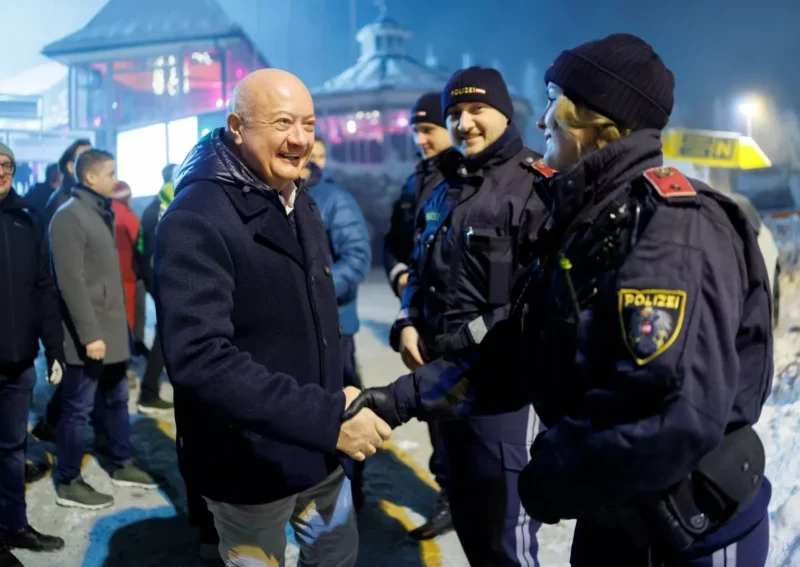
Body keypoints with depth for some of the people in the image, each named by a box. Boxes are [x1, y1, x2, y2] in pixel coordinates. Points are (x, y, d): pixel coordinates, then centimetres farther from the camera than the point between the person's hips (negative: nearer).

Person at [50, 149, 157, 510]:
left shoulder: (102, 213, 13)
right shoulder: (69, 217, -14)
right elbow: (71, 281, -20)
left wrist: (117, 324, 14)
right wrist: (89, 333, -23)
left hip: (112, 328, 9)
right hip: (89, 335, -9)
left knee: (116, 400, 19)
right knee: (78, 409, 2)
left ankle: (123, 465, 33)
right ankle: (68, 483, 14)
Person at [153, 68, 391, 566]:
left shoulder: (302, 203, 7)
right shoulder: (197, 219, -22)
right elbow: (199, 358, -31)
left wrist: (338, 403, 12)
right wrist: (326, 417, -33)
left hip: (320, 448, 8)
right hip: (252, 465, -7)